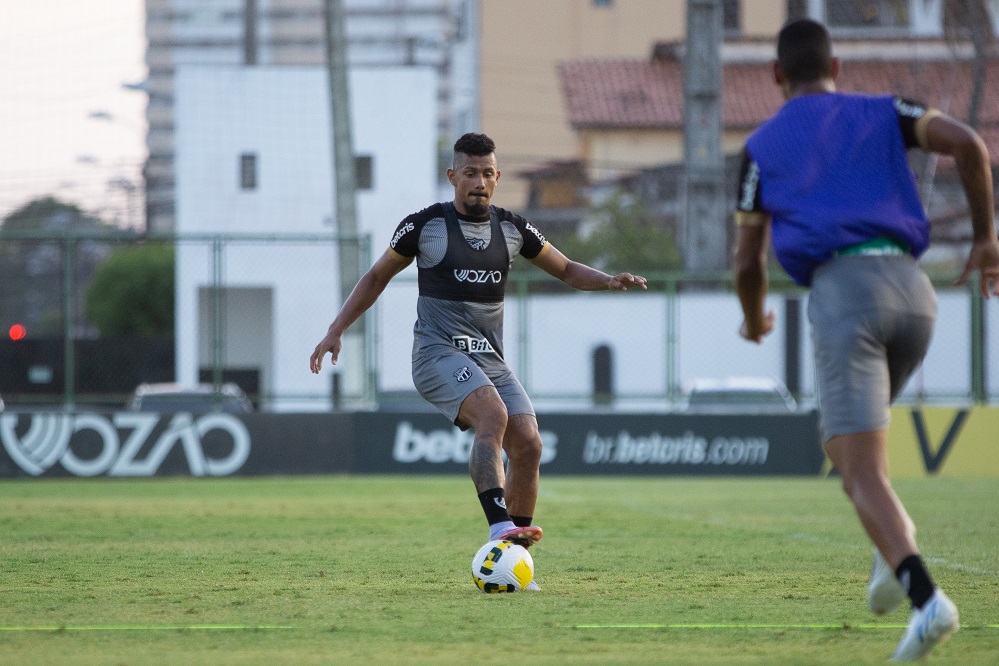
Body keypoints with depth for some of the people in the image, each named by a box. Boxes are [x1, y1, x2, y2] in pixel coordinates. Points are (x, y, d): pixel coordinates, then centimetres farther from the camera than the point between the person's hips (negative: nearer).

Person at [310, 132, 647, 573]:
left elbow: (566, 271, 20)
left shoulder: (512, 229, 10)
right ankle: (499, 526, -44)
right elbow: (377, 277, 10)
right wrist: (335, 332, 4)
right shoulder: (425, 225, 0)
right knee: (493, 414, -33)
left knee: (528, 446, -11)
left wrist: (608, 281, 0)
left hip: (490, 359, 5)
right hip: (438, 352, -5)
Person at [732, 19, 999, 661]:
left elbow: (748, 262, 15)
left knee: (863, 476, -8)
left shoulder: (763, 146, 16)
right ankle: (895, 544, 6)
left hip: (842, 292, -4)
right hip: (913, 290, 4)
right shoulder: (883, 113, 20)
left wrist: (755, 319, 38)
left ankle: (927, 599, -32)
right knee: (843, 435, 30)